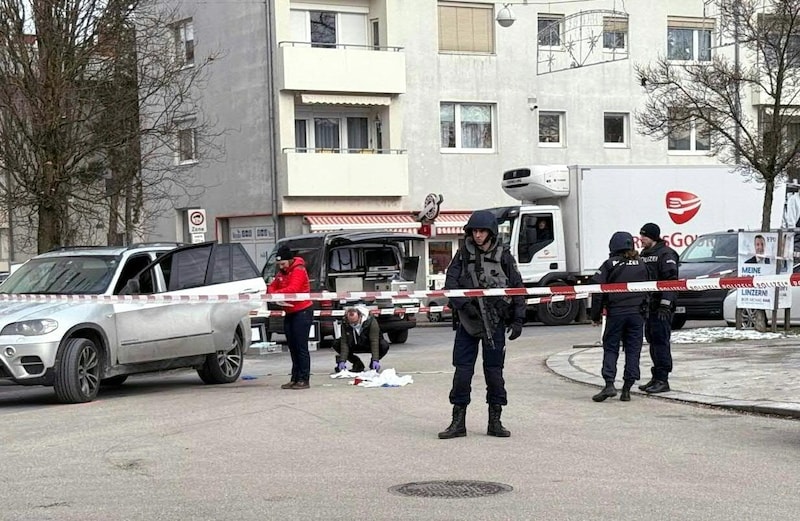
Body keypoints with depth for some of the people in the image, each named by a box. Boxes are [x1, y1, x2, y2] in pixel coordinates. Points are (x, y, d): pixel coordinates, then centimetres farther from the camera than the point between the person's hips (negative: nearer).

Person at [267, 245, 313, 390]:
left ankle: (303, 380, -7)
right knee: (292, 348, 10)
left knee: (301, 347, -8)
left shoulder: (298, 270, -13)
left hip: (302, 312, -9)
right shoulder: (282, 272, 14)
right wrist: (272, 293, -8)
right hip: (289, 313, 9)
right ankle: (295, 379, 14)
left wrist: (276, 293, -17)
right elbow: (273, 286, 15)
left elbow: (293, 289, -25)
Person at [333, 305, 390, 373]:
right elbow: (344, 343, -23)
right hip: (356, 346, 3)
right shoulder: (345, 324, -23)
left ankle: (373, 364, -4)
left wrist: (375, 360, -43)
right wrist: (342, 361, -32)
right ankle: (358, 364, -5)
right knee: (336, 344, -19)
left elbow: (374, 342, -35)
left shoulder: (371, 321, -30)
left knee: (384, 346, -34)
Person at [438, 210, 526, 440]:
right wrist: (464, 304, -18)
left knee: (494, 371, 3)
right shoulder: (463, 254, 3)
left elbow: (517, 288, 5)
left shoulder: (503, 255, 1)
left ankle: (495, 421, 14)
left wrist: (518, 320, 1)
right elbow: (450, 283, -3)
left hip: (494, 322, -1)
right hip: (467, 321, 1)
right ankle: (458, 422, 7)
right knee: (462, 371, 0)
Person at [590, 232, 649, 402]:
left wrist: (595, 316, 1)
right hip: (637, 313, 3)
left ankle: (609, 384, -11)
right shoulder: (641, 264, 7)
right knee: (633, 350, 6)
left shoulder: (609, 264, -4)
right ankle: (627, 389, 4)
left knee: (610, 348, 5)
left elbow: (598, 290, -6)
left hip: (615, 313, -3)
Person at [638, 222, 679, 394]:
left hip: (662, 307, -9)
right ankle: (656, 377, 18)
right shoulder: (643, 255, 18)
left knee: (661, 341, -9)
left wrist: (665, 304, -23)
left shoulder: (666, 254, -9)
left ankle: (662, 380, -8)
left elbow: (671, 280, -17)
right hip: (648, 306, 9)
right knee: (652, 341, 12)